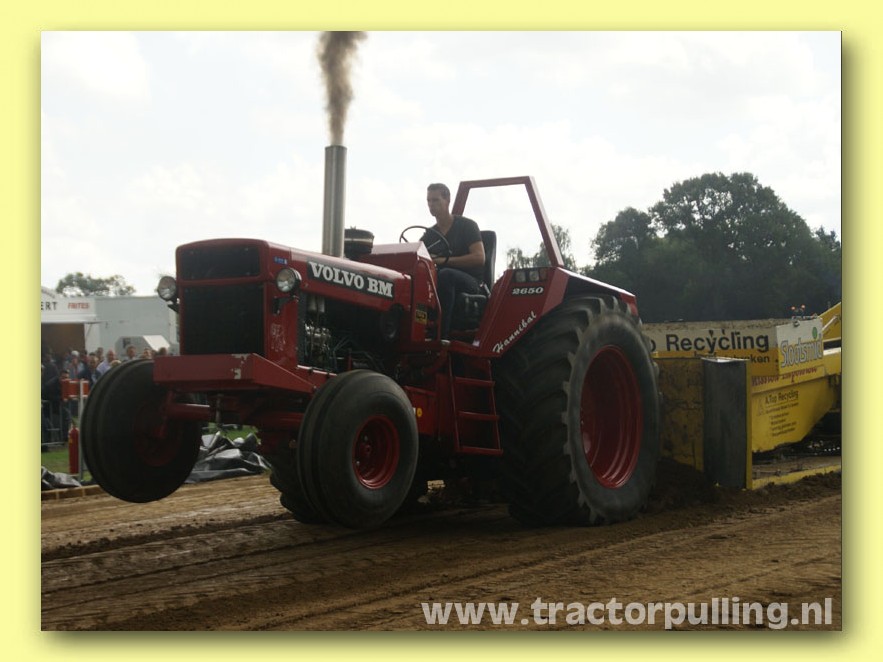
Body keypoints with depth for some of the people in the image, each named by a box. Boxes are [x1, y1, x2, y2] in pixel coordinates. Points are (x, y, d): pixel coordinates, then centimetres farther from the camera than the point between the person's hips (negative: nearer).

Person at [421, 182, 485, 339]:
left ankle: (442, 333, -45)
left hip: (469, 281, -4)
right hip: (439, 283, 4)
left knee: (445, 274, -38)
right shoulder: (429, 235, 18)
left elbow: (479, 258, -10)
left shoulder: (467, 225, 3)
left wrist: (444, 260, -16)